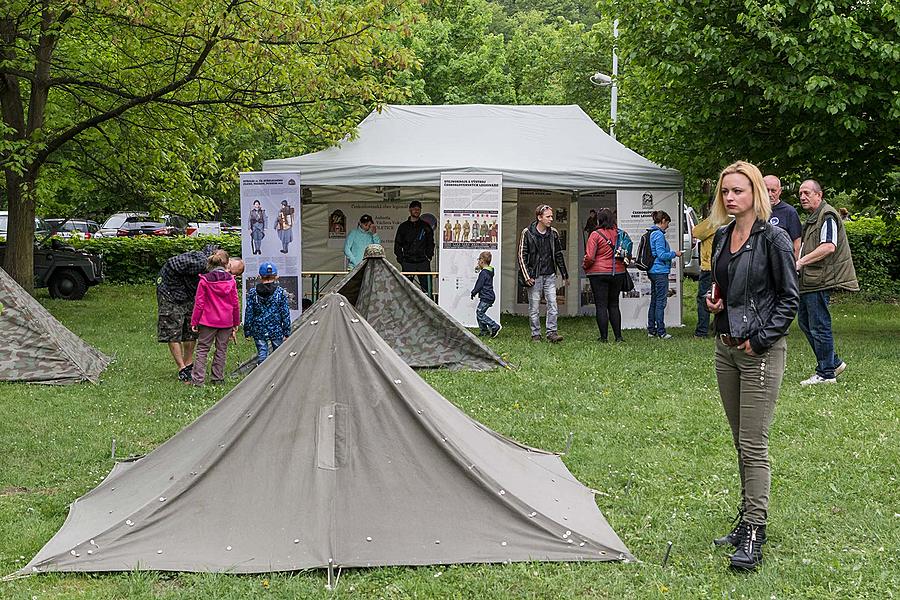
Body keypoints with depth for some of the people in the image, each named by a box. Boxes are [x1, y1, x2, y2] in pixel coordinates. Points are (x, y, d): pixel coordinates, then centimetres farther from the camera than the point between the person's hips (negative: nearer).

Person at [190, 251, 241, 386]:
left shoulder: (204, 280, -7)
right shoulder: (231, 280, -2)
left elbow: (199, 303, -5)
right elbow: (235, 303, 3)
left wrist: (194, 322, 2)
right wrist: (236, 323, 13)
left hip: (208, 321, -2)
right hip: (226, 322, 2)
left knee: (202, 349, 6)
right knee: (221, 349, 12)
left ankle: (198, 379, 1)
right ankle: (218, 378, 14)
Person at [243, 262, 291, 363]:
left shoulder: (252, 293, -4)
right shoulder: (281, 292, -5)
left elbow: (249, 313, 0)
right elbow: (285, 314, -3)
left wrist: (247, 332, 8)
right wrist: (287, 332, 5)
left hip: (259, 330, 0)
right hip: (276, 330, 0)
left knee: (261, 354, 4)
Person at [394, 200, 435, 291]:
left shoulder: (426, 226, 13)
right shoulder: (403, 226, 12)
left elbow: (431, 243, 14)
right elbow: (397, 244, 12)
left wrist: (429, 257, 0)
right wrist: (400, 259, 0)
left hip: (423, 262, 0)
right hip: (407, 263, 0)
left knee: (426, 286, -5)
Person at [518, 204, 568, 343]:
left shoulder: (553, 233, 7)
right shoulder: (527, 233, -5)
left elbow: (559, 255, 16)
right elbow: (522, 256, -4)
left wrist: (564, 275, 17)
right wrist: (526, 276, -10)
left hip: (550, 275, 3)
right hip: (534, 276, -3)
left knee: (552, 304, -5)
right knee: (534, 308, 2)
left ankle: (552, 332, -1)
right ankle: (536, 335, 10)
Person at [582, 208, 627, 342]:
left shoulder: (595, 235, -12)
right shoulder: (619, 234, 3)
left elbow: (589, 257, -15)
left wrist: (585, 266, 4)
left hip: (599, 273, -5)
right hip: (618, 272, 5)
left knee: (601, 306, 1)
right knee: (614, 305, 13)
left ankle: (604, 336, 0)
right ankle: (618, 335, 11)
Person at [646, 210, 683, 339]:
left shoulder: (651, 233, 14)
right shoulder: (659, 235, -16)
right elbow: (662, 255, -19)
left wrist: (671, 253, 20)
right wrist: (674, 253, -6)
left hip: (652, 271, 10)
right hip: (660, 272, -10)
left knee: (654, 301, 14)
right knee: (660, 302, -6)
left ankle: (651, 330, 18)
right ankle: (661, 332, -4)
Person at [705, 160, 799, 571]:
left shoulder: (773, 238, -11)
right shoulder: (722, 238, 10)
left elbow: (789, 298, -11)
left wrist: (759, 339, -14)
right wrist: (714, 302, 4)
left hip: (760, 352, -8)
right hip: (725, 348, 8)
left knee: (753, 446, -8)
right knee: (740, 443, 15)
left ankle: (754, 536, -3)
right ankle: (748, 519, 26)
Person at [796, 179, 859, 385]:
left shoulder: (827, 215, -12)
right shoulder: (812, 218, 20)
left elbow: (828, 246, -23)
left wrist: (801, 262, -22)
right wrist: (799, 265, 16)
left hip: (820, 280, -11)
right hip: (810, 281, 11)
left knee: (819, 326, -5)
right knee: (804, 321, 15)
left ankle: (826, 373, 4)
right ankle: (834, 362, 24)